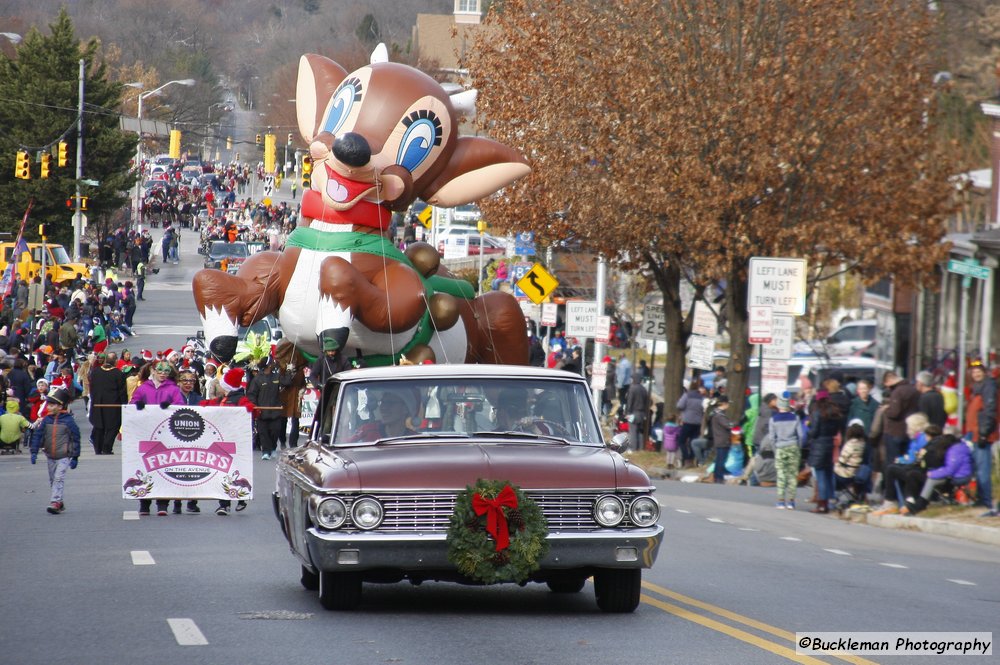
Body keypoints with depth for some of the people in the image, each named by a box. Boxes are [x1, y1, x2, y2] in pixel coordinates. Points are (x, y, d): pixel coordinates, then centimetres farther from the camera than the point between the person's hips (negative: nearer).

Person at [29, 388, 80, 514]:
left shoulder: (68, 420, -9)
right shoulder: (46, 420, 3)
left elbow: (75, 438, -5)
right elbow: (38, 435, 5)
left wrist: (75, 457, -5)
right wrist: (34, 452, -3)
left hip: (63, 456, -6)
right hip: (50, 456, 6)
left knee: (59, 478, -16)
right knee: (52, 480, 12)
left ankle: (55, 502, -20)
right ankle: (60, 502, 24)